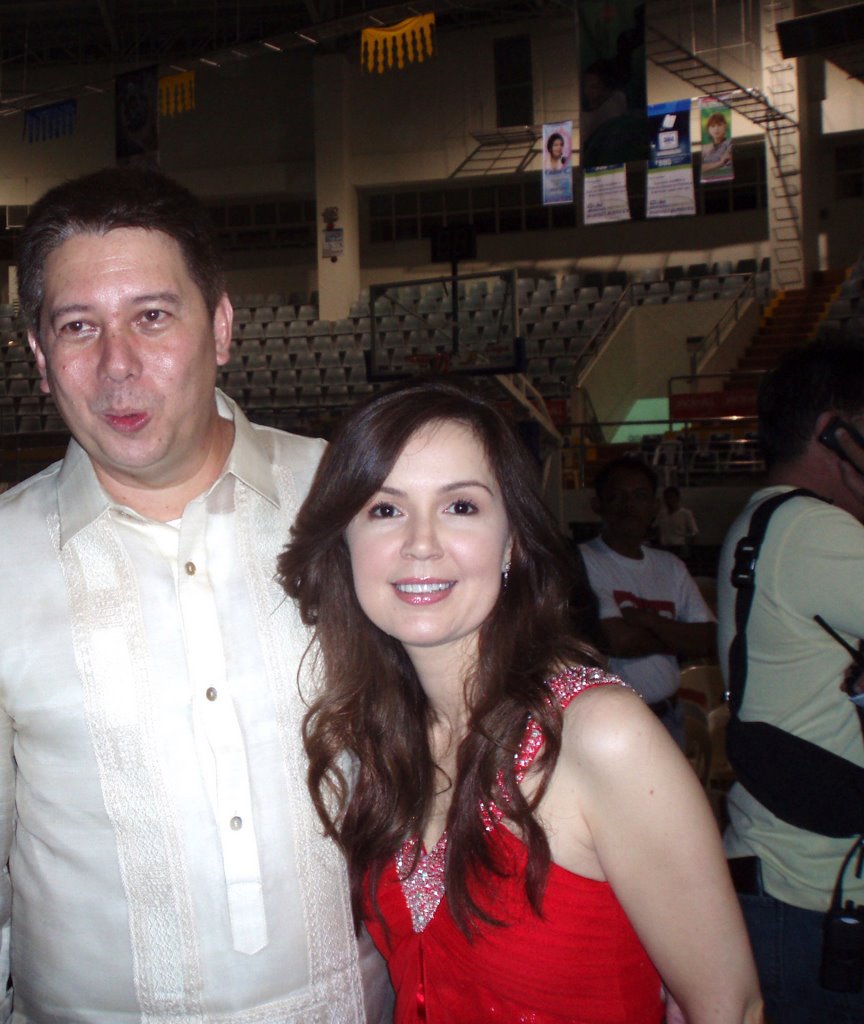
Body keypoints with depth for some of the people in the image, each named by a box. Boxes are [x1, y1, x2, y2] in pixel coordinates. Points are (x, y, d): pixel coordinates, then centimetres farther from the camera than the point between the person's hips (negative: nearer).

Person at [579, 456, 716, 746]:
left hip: (668, 718, 6)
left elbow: (709, 640, 1)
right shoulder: (583, 560, -9)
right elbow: (618, 641, -19)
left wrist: (647, 620, -13)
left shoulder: (670, 566, 10)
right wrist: (676, 636, -2)